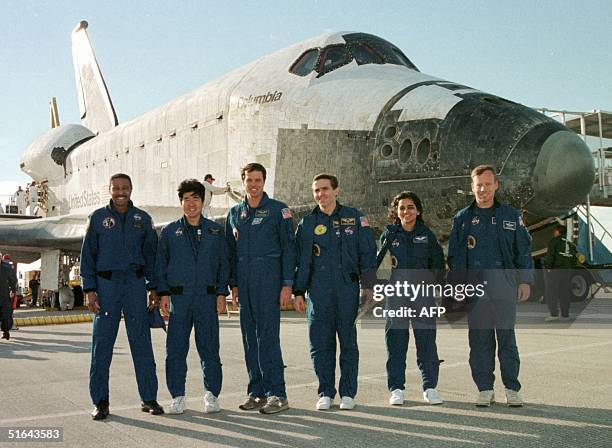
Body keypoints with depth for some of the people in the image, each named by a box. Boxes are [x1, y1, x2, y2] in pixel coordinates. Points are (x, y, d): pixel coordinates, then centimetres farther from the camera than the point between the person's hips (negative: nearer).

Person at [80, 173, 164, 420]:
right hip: (106, 283, -1)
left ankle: (149, 398, 9)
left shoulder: (142, 219, 9)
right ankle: (100, 402, 9)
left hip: (135, 283, 1)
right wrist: (89, 289, -4)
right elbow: (88, 254, 4)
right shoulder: (98, 217, 6)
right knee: (102, 343, 0)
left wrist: (153, 287, 4)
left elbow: (151, 254, 11)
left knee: (142, 342, 1)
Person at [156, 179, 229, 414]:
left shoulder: (215, 230, 9)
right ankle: (178, 396, 13)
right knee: (176, 348, 2)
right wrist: (163, 293, 0)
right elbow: (160, 264, 9)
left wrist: (221, 293, 1)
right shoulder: (170, 231, 9)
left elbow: (223, 263, 9)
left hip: (207, 298, 0)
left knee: (209, 347, 3)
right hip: (179, 298, 0)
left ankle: (212, 394, 15)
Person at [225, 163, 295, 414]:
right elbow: (231, 251, 17)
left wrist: (287, 284, -9)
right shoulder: (235, 213, 14)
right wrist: (233, 284, 11)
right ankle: (257, 392, 15)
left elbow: (288, 248, -3)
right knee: (250, 337, 7)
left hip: (269, 279, -5)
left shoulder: (278, 210, 0)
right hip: (244, 283, 5)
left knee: (268, 336, -9)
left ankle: (277, 394, -3)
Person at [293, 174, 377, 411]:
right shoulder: (307, 223, 10)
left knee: (348, 341, 5)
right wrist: (298, 291, 4)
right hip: (319, 290, 1)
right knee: (320, 342, 2)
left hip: (348, 287, -1)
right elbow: (302, 260, 10)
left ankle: (348, 393, 16)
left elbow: (367, 253, 4)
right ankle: (325, 392, 14)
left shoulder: (354, 217, 6)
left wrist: (368, 285, -2)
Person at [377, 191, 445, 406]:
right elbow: (376, 261, 10)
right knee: (396, 342, 1)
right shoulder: (390, 234, 5)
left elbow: (438, 262, 15)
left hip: (423, 293, 0)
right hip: (396, 294, 0)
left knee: (426, 340, 1)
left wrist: (434, 282, 6)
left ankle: (430, 387, 12)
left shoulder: (426, 234, 7)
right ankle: (396, 388, 10)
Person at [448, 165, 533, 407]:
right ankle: (485, 389, 13)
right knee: (479, 338, 3)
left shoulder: (511, 215, 9)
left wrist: (525, 281, 2)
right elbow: (455, 256, 10)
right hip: (474, 285, 1)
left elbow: (524, 250, 9)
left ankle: (512, 389, 12)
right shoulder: (463, 219, 10)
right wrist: (456, 286, 3)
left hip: (504, 284, -1)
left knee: (507, 337, 2)